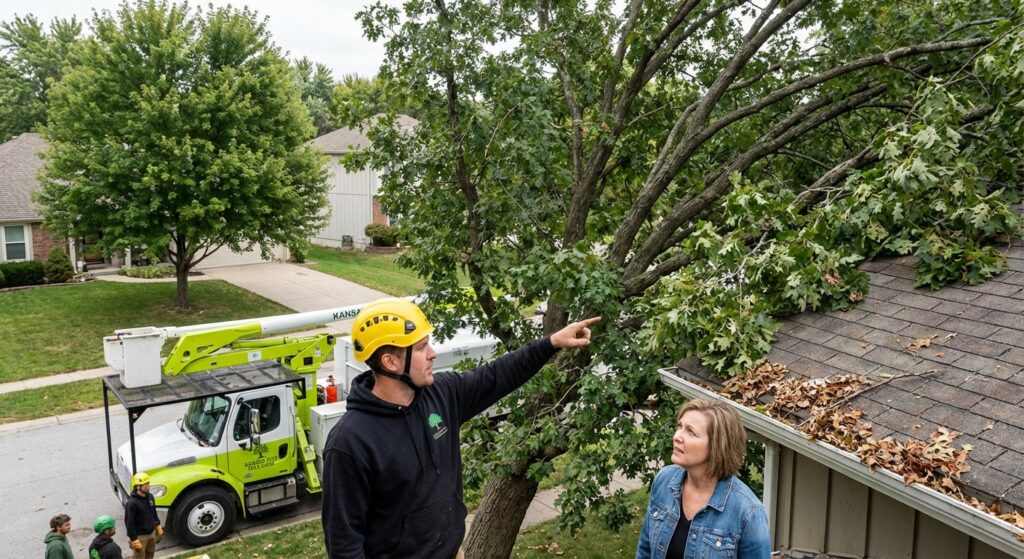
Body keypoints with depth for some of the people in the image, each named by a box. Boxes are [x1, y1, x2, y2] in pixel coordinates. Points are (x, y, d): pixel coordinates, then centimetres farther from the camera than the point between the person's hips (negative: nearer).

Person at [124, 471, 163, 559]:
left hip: (152, 533, 7)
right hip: (140, 536, -7)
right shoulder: (131, 503, -25)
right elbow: (129, 523, -22)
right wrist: (134, 539, -21)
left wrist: (158, 526, 16)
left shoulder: (150, 497, -2)